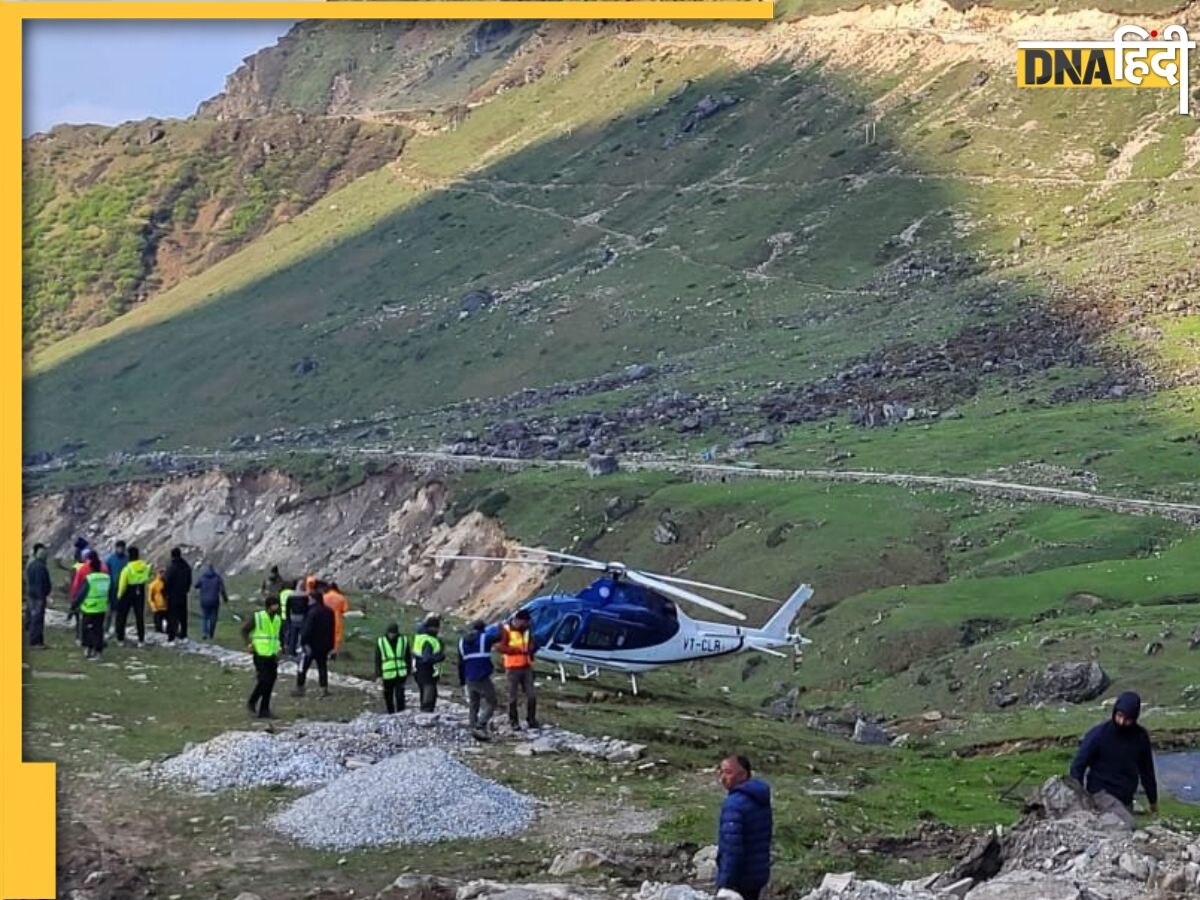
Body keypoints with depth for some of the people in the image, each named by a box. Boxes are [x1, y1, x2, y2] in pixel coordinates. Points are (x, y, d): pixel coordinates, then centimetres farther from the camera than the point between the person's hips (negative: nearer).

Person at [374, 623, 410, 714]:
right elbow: (377, 660, 3)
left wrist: (408, 671, 10)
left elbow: (408, 657, 10)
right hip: (387, 675, 1)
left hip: (401, 674, 0)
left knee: (400, 696, -9)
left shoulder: (403, 640, 2)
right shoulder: (380, 642, -1)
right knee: (388, 696, 7)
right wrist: (378, 675, -1)